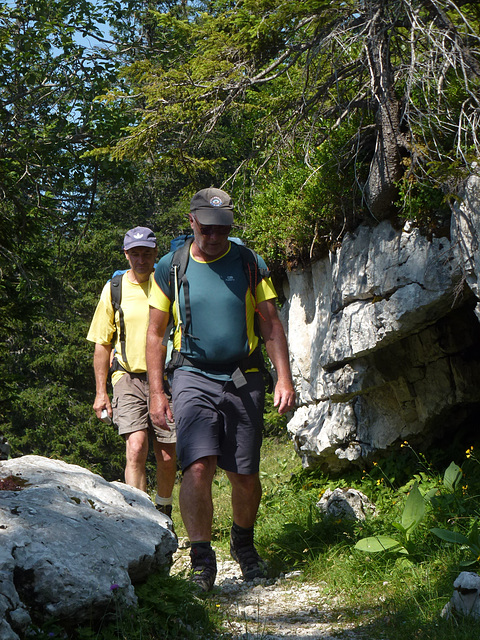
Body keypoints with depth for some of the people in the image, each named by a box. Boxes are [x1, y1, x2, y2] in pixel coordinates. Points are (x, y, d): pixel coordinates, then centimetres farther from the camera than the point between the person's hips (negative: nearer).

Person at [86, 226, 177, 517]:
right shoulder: (114, 289, 4)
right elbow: (102, 343, 11)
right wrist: (101, 391, 7)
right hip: (129, 377, 0)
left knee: (168, 457, 6)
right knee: (136, 448, -18)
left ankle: (163, 510, 31)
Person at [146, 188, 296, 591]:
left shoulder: (249, 264, 4)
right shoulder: (170, 268, 2)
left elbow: (271, 326, 5)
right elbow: (155, 334, 7)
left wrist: (284, 377, -7)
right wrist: (156, 392, 1)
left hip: (244, 380, 1)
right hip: (193, 378, -1)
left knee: (246, 477, 7)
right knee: (198, 468, -18)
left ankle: (244, 544, 33)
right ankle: (202, 558, -5)